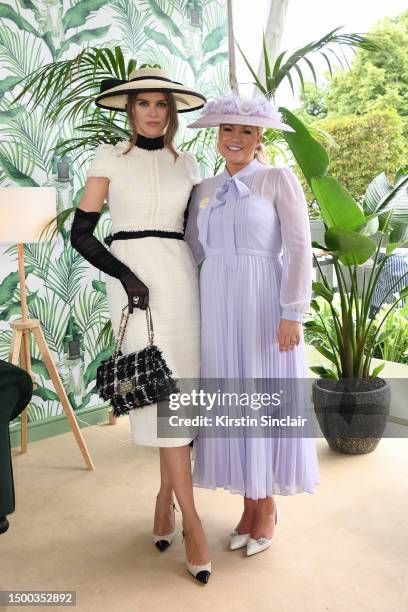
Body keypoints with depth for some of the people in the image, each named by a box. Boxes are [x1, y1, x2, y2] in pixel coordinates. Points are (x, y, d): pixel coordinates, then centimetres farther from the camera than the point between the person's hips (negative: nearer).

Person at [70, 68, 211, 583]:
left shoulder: (186, 164, 14)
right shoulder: (111, 158, 4)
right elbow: (80, 233, -1)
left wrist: (205, 286, 7)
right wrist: (125, 275, -13)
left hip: (180, 278, 4)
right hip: (131, 278, -3)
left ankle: (165, 496, 23)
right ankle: (192, 520, -1)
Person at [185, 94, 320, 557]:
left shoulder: (279, 179, -2)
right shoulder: (205, 189, 12)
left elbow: (299, 249, -8)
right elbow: (191, 250, 12)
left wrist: (293, 314, -15)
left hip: (264, 306, -4)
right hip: (217, 308, 5)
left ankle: (267, 506, 24)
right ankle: (250, 503, 26)